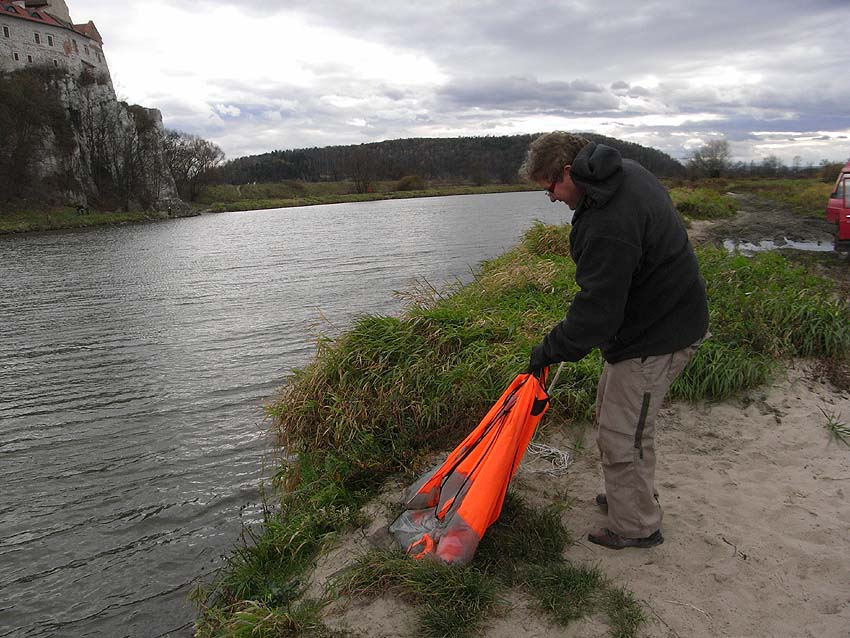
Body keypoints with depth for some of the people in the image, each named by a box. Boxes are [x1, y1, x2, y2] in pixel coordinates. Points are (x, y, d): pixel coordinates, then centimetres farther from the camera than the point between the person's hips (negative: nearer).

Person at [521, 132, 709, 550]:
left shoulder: (609, 224, -31)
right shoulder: (625, 171, 4)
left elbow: (598, 310, -28)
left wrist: (551, 349, -14)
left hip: (656, 336, -11)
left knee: (620, 434, 0)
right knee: (612, 409, 23)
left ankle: (636, 527, 20)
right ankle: (634, 495, 41)